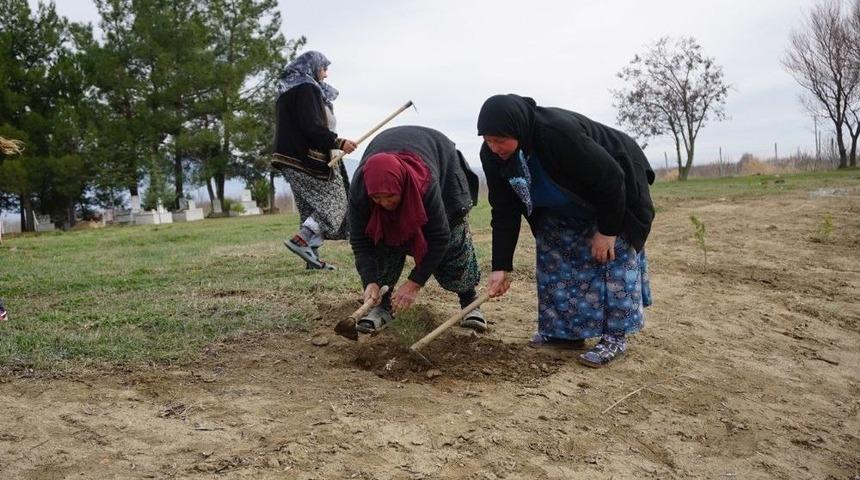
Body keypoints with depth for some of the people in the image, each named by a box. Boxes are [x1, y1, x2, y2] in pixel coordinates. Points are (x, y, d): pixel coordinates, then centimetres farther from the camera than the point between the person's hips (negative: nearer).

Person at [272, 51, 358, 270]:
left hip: (293, 159, 10)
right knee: (334, 202, -3)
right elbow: (312, 127, -21)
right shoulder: (306, 89, -11)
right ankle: (300, 239, -13)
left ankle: (313, 257, 9)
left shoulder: (289, 90, 19)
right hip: (309, 159, -10)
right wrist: (338, 142, -20)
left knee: (314, 207, 11)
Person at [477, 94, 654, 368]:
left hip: (614, 191, -6)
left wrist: (607, 230, -24)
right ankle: (566, 331, 12)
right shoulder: (492, 155, -22)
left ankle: (615, 338, -4)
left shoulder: (559, 133, -42)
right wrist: (501, 266, -17)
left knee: (612, 256, -12)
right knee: (553, 254, 2)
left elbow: (610, 178, -32)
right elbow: (504, 212, -14)